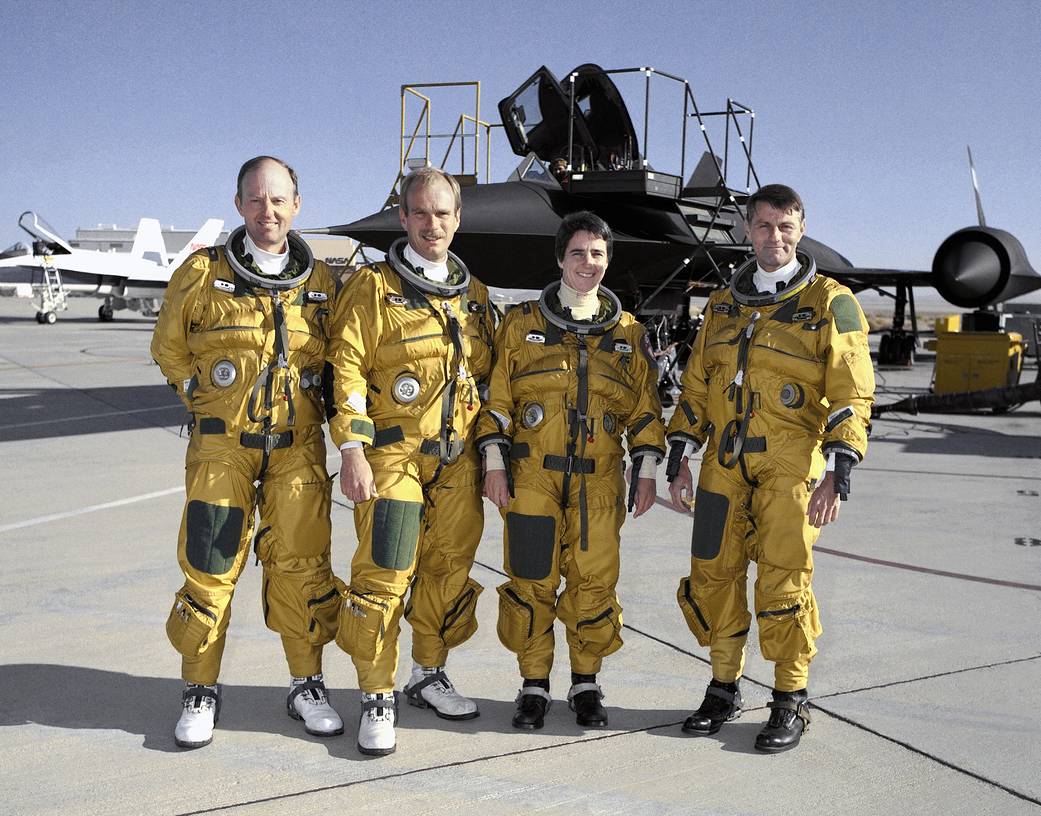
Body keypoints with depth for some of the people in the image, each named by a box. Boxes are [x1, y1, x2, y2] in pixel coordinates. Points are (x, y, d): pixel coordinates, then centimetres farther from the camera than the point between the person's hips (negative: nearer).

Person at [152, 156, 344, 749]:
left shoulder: (321, 282, 5)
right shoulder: (203, 273, -1)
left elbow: (336, 359, 17)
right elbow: (168, 347, 10)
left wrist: (307, 403, 6)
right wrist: (204, 397, 4)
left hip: (298, 445, 2)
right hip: (222, 443, -1)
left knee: (302, 564, 4)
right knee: (210, 566, 0)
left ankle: (308, 684, 19)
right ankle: (202, 690, 17)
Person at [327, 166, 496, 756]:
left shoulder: (475, 295, 13)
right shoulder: (375, 287, -3)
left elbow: (488, 378, 18)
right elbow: (347, 368, -9)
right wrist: (352, 450, -17)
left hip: (458, 460, 5)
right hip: (393, 456, -5)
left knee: (448, 569, 12)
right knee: (384, 574, -6)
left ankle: (430, 674, 30)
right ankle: (378, 699, 7)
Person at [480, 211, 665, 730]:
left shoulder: (628, 333, 10)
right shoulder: (522, 324, 5)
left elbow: (644, 409, 12)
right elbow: (497, 399, 4)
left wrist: (646, 472, 7)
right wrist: (494, 464, -2)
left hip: (599, 480, 1)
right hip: (531, 474, -1)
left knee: (594, 581, 2)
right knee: (531, 581, 2)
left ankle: (585, 685, 20)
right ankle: (534, 686, 17)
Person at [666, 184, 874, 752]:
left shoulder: (829, 302, 0)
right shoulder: (723, 305, 15)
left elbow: (852, 395, -4)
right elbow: (695, 388, 17)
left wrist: (838, 475, -13)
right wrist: (678, 461, 10)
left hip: (789, 468, -4)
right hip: (725, 464, 5)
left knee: (782, 584, -3)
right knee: (713, 576, 6)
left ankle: (790, 703, 15)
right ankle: (723, 690, 24)